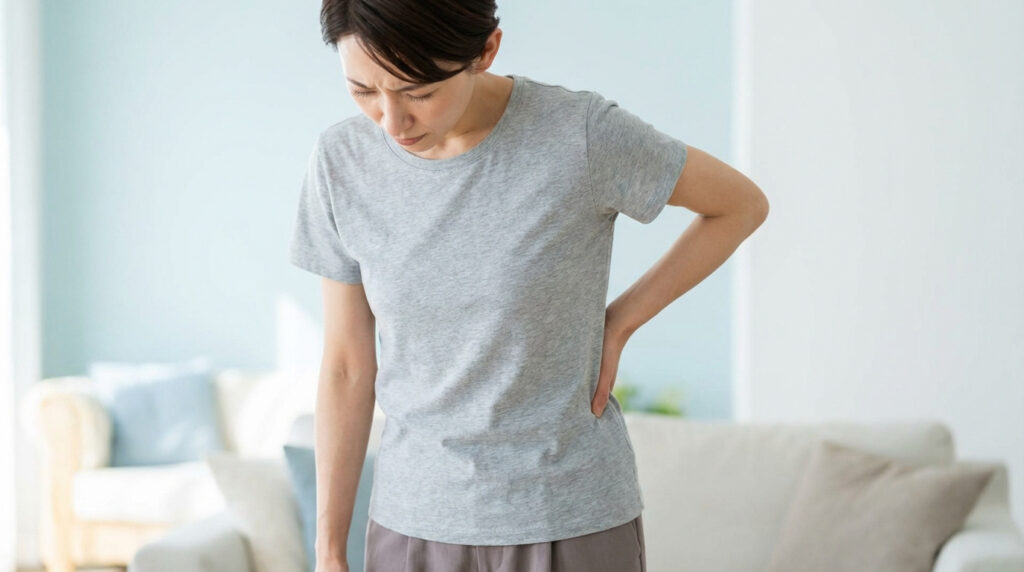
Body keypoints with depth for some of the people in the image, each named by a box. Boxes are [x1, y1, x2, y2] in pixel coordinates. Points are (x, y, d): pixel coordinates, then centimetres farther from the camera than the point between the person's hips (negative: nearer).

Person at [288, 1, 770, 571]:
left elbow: (742, 204, -1)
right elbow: (347, 366, 1)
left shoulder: (584, 133, -17)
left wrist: (617, 324, -6)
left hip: (570, 522, -3)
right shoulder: (343, 160, -7)